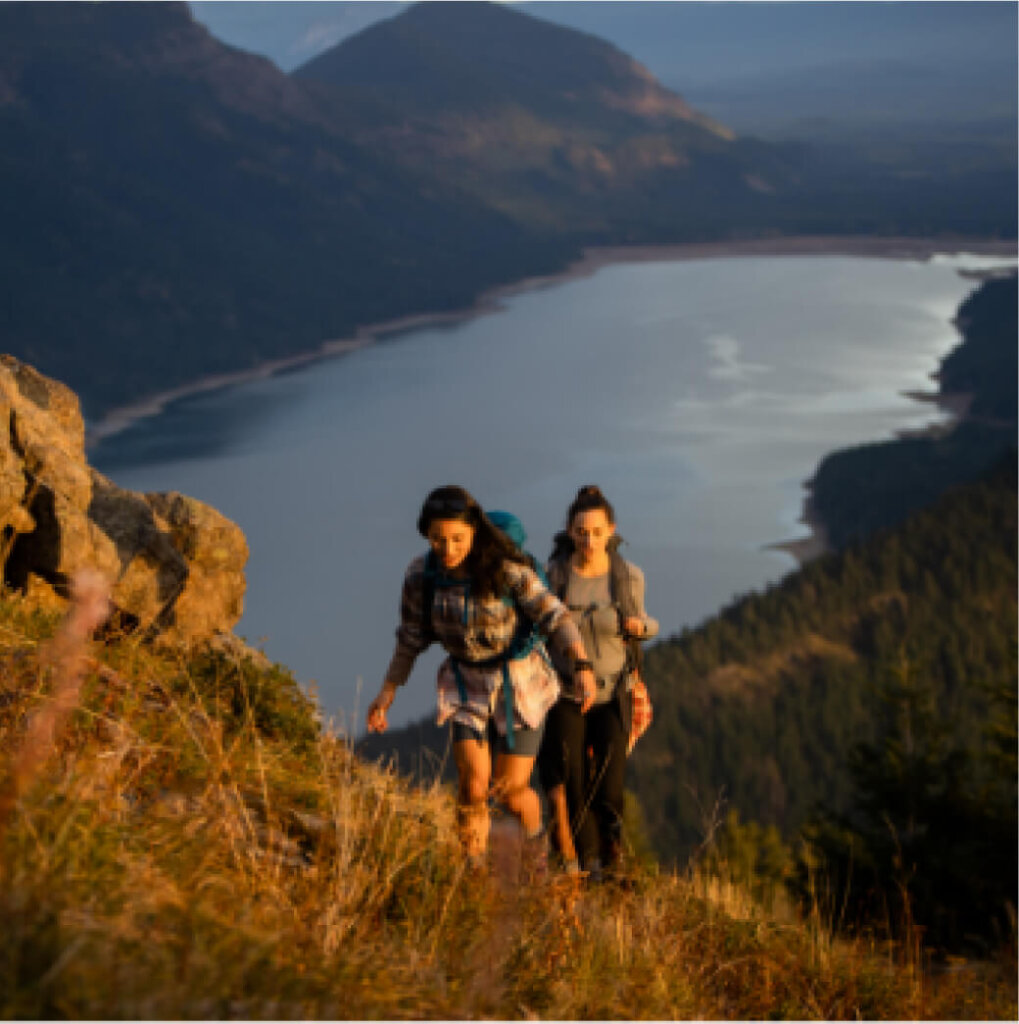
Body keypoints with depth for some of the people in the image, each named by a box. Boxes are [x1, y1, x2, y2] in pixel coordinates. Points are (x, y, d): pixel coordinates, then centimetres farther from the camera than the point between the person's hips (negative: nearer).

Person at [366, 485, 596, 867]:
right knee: (473, 783, -14)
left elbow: (555, 617, -25)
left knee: (511, 790, 2)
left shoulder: (506, 568, -22)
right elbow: (411, 637, 4)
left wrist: (583, 668, -38)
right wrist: (387, 692, 3)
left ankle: (534, 833, 36)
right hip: (468, 685, 3)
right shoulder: (421, 576, -10)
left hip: (522, 682, -2)